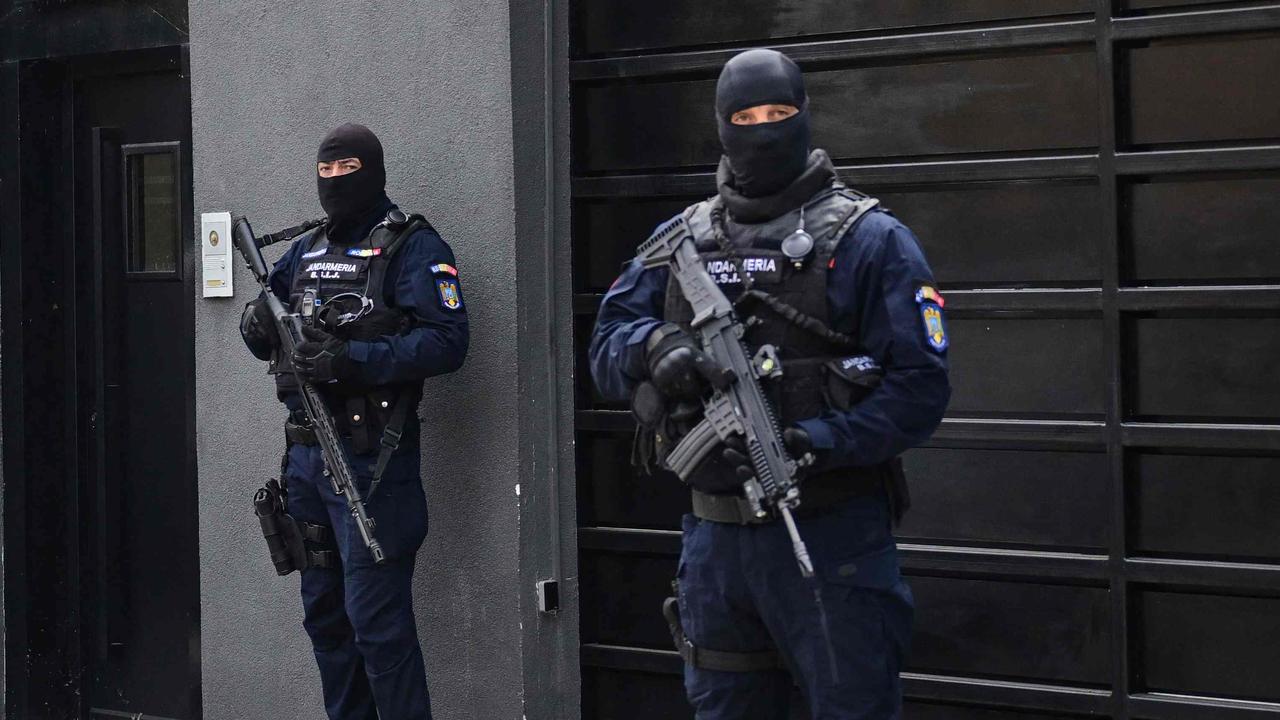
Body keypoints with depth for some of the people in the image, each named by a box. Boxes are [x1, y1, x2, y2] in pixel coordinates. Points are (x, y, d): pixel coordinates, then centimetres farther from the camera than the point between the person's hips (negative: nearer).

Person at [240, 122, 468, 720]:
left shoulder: (412, 247, -6)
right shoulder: (305, 252, 16)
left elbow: (447, 340, -17)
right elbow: (263, 338, 19)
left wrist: (353, 359, -25)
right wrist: (259, 324, -6)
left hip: (371, 462, -8)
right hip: (307, 457, 8)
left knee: (377, 621, -9)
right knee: (324, 615, 14)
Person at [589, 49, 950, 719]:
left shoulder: (870, 240, -4)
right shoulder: (680, 240, 12)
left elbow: (919, 386, -10)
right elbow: (607, 343, 9)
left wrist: (821, 443, -24)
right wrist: (655, 348, -14)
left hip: (832, 538, -5)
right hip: (715, 536, 5)